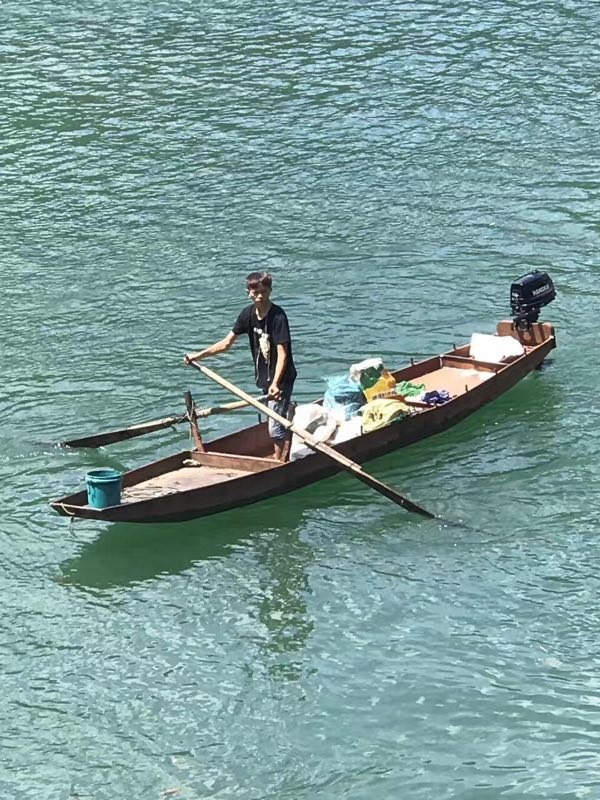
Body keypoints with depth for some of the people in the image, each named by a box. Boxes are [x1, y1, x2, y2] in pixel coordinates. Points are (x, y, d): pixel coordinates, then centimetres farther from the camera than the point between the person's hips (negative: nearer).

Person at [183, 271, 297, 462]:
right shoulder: (248, 314, 1)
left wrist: (275, 384, -35)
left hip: (281, 380, -7)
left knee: (276, 428, -7)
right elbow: (226, 343, 6)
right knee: (282, 424, 18)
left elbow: (282, 353, -24)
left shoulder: (278, 316, -20)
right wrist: (198, 355, -2)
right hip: (264, 378, 7)